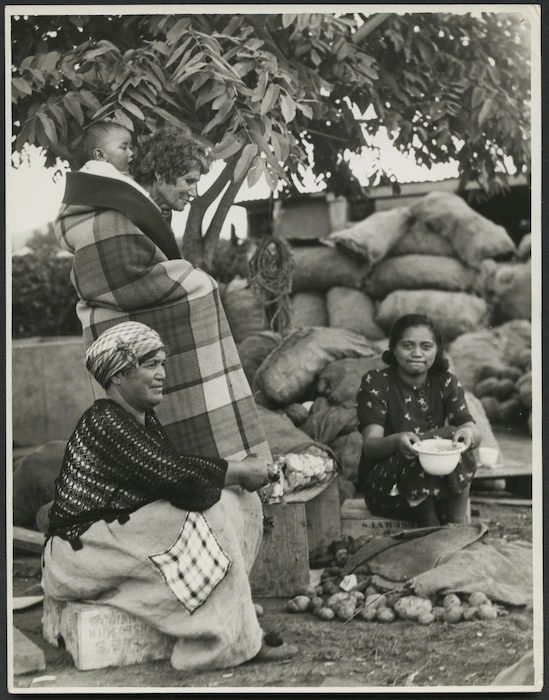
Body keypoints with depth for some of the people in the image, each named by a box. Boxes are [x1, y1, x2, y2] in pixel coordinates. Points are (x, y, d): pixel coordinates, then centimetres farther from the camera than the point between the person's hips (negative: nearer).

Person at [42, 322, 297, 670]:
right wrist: (239, 470, -18)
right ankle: (235, 641, -21)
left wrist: (241, 472, -11)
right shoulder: (103, 422, -20)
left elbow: (178, 470, 6)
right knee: (203, 520, -24)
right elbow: (168, 471, -28)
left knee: (232, 501, -3)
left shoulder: (144, 419, 12)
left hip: (119, 531, 9)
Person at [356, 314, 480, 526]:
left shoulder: (446, 383, 4)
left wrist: (469, 433, -37)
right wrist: (396, 441, -41)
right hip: (383, 484, -3)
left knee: (458, 441, -26)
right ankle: (432, 527, -18)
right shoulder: (375, 382, -5)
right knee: (447, 436, -26)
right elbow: (370, 445, -17)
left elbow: (475, 433, -11)